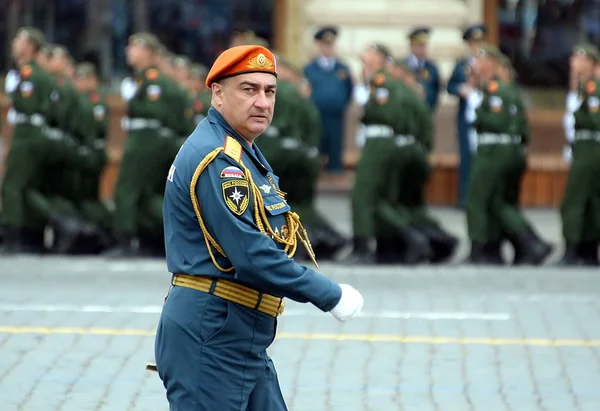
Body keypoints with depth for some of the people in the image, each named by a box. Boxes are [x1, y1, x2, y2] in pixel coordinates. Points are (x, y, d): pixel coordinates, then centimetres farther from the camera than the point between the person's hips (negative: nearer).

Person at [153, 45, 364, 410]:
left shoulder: (244, 153, 17)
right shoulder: (217, 160, -17)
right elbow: (251, 255, -23)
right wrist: (331, 296, -17)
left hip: (245, 345, 10)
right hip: (210, 339, -10)